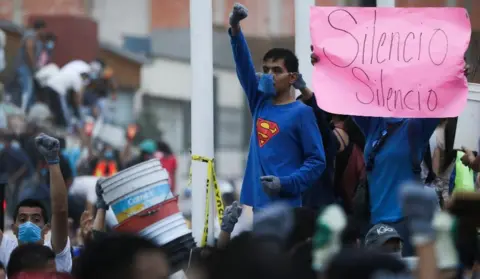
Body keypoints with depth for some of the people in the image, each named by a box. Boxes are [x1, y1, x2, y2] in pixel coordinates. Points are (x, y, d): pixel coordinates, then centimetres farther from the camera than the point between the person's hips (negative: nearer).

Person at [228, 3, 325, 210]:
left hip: (285, 205, -6)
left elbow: (317, 161, -6)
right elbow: (244, 66, 4)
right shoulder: (259, 104, 12)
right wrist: (235, 28, -10)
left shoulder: (301, 113, -5)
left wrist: (286, 183, -19)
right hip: (260, 203, 6)